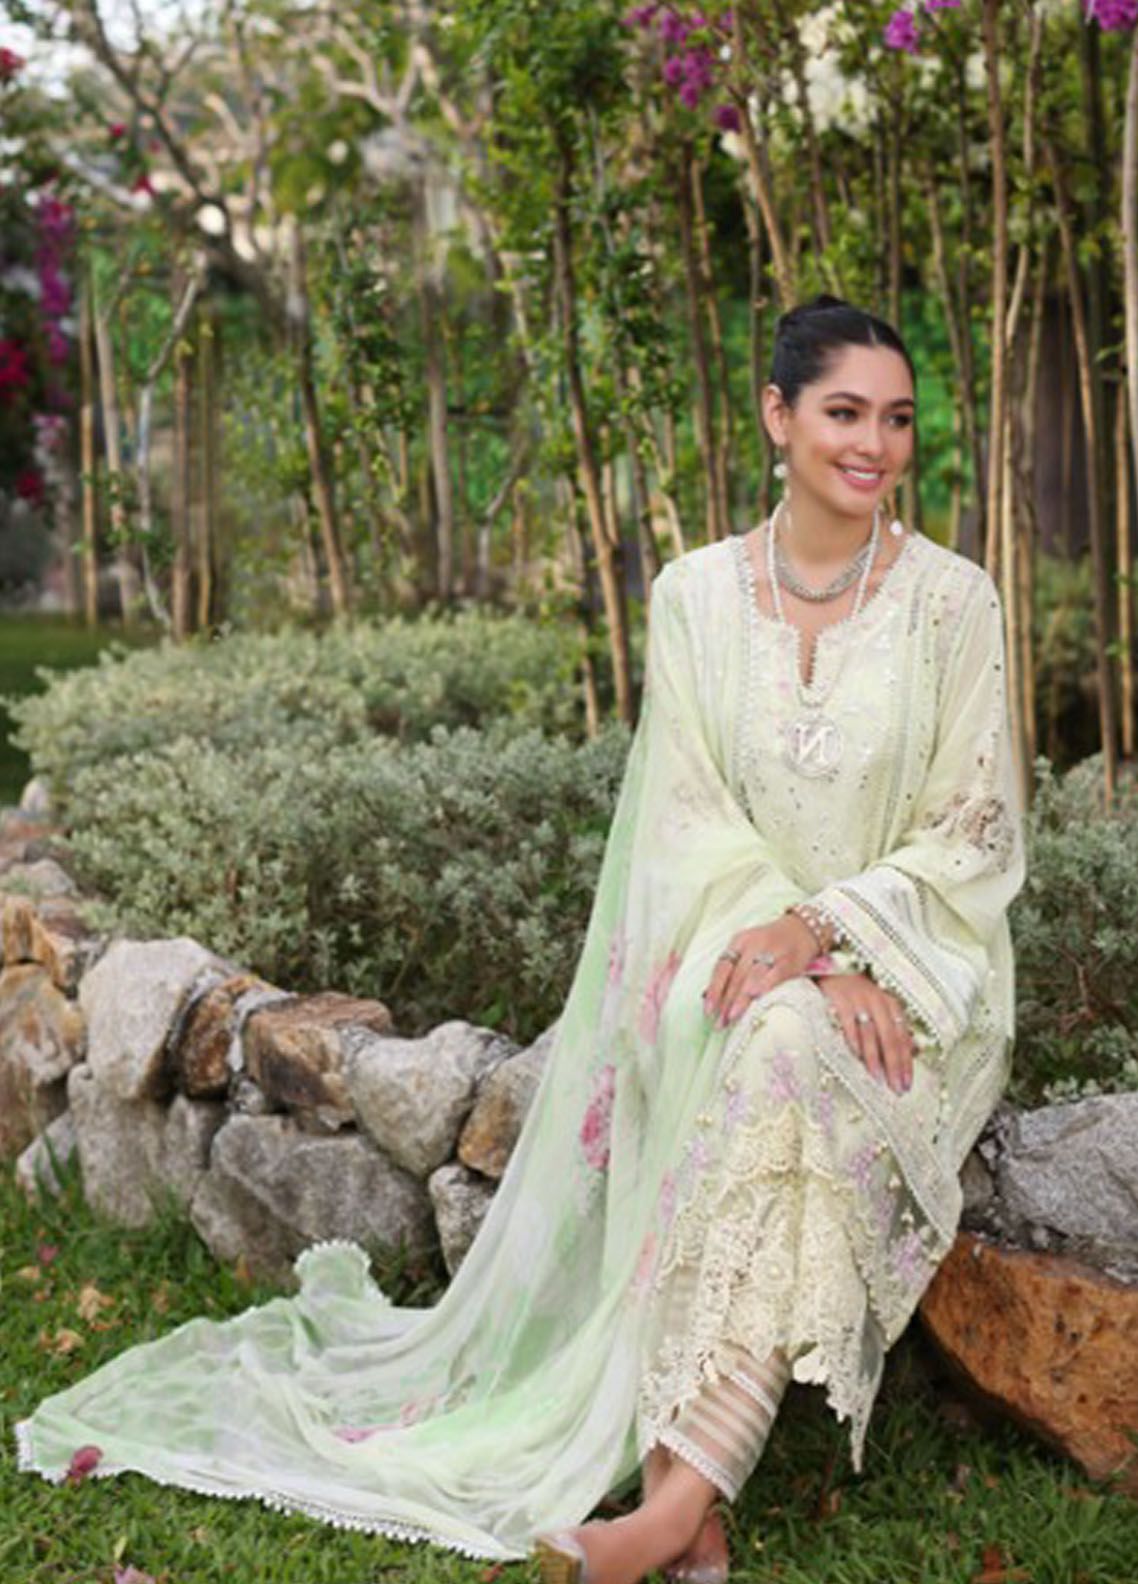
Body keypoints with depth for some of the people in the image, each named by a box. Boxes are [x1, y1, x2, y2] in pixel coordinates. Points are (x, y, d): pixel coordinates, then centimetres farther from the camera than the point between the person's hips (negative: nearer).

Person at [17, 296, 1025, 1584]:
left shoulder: (951, 598, -1)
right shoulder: (697, 593, 3)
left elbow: (974, 832, -2)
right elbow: (691, 811, -2)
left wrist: (828, 927, -19)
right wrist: (802, 950, -19)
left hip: (916, 960, -1)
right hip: (741, 942, 1)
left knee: (792, 1057, -36)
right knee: (780, 1046, -35)